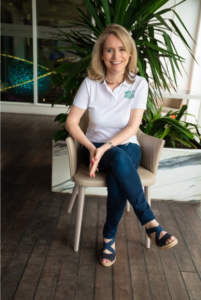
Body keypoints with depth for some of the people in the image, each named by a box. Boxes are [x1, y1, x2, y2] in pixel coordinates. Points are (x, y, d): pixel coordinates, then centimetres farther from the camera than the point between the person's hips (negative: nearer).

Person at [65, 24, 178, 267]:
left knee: (117, 179, -35)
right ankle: (150, 223, -27)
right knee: (119, 158, -37)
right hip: (96, 147, 0)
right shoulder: (90, 83, -4)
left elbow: (133, 127, -11)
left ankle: (109, 237, -13)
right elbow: (71, 122, -5)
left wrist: (106, 147, -25)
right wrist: (91, 148, -20)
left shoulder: (139, 84, -4)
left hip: (127, 147, 0)